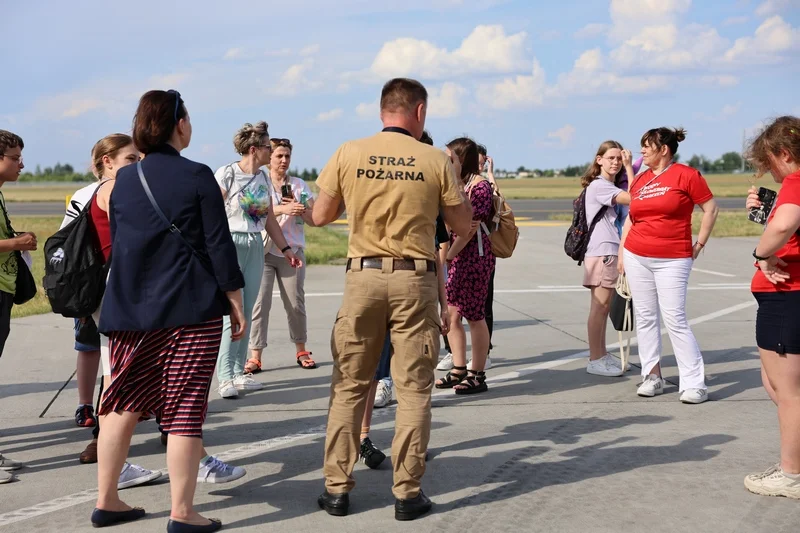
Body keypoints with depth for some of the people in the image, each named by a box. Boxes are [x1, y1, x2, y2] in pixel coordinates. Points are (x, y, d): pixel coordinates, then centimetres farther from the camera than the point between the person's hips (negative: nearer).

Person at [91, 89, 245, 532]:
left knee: (124, 405, 13)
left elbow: (116, 245, 16)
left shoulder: (123, 180, 8)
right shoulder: (196, 176, -7)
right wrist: (235, 301, -1)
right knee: (184, 411, 0)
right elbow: (219, 245, -9)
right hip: (191, 309, -5)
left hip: (130, 309, 5)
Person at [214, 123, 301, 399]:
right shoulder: (227, 174, -9)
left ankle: (239, 372, 14)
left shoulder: (263, 177, 12)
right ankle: (225, 377, -6)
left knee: (246, 312, 7)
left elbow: (269, 219, 18)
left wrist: (285, 248, 16)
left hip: (255, 246, 7)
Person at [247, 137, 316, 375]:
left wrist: (299, 208, -11)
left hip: (292, 251, 2)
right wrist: (283, 209, -29)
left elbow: (313, 220, 8)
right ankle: (255, 355, -7)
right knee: (259, 302, -9)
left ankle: (301, 350, 18)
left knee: (296, 303, 3)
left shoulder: (299, 185, 11)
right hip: (264, 251, -2)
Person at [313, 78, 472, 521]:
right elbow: (461, 225, 5)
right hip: (414, 279, -1)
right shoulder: (435, 161, -2)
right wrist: (453, 184, 21)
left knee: (348, 386, 10)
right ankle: (407, 492, 8)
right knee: (413, 389, 5)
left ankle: (337, 488, 14)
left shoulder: (348, 155, 1)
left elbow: (320, 216, 7)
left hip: (363, 275, 1)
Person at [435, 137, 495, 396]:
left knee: (474, 316, -2)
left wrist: (447, 255, -17)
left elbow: (471, 227, -17)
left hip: (474, 257, -8)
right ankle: (459, 370, 20)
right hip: (454, 258, 8)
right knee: (452, 314, 9)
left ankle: (477, 375, 6)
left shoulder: (479, 186, -11)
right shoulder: (456, 184, 15)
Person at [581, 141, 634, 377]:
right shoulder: (598, 185, -12)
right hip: (601, 252, -10)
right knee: (599, 307, -6)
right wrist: (629, 167, -15)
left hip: (612, 251, 10)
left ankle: (602, 354, 20)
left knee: (604, 307, 13)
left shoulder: (614, 186, 19)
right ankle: (595, 360, -1)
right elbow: (633, 199, -22)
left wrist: (628, 167, 5)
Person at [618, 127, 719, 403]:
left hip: (672, 260, -6)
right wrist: (621, 253, 13)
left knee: (675, 319, -10)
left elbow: (711, 209, -2)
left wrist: (699, 244, -3)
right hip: (636, 258, 6)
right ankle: (652, 376, 16)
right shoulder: (640, 179, 10)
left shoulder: (686, 175, -6)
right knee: (644, 317, 7)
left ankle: (695, 384, -5)